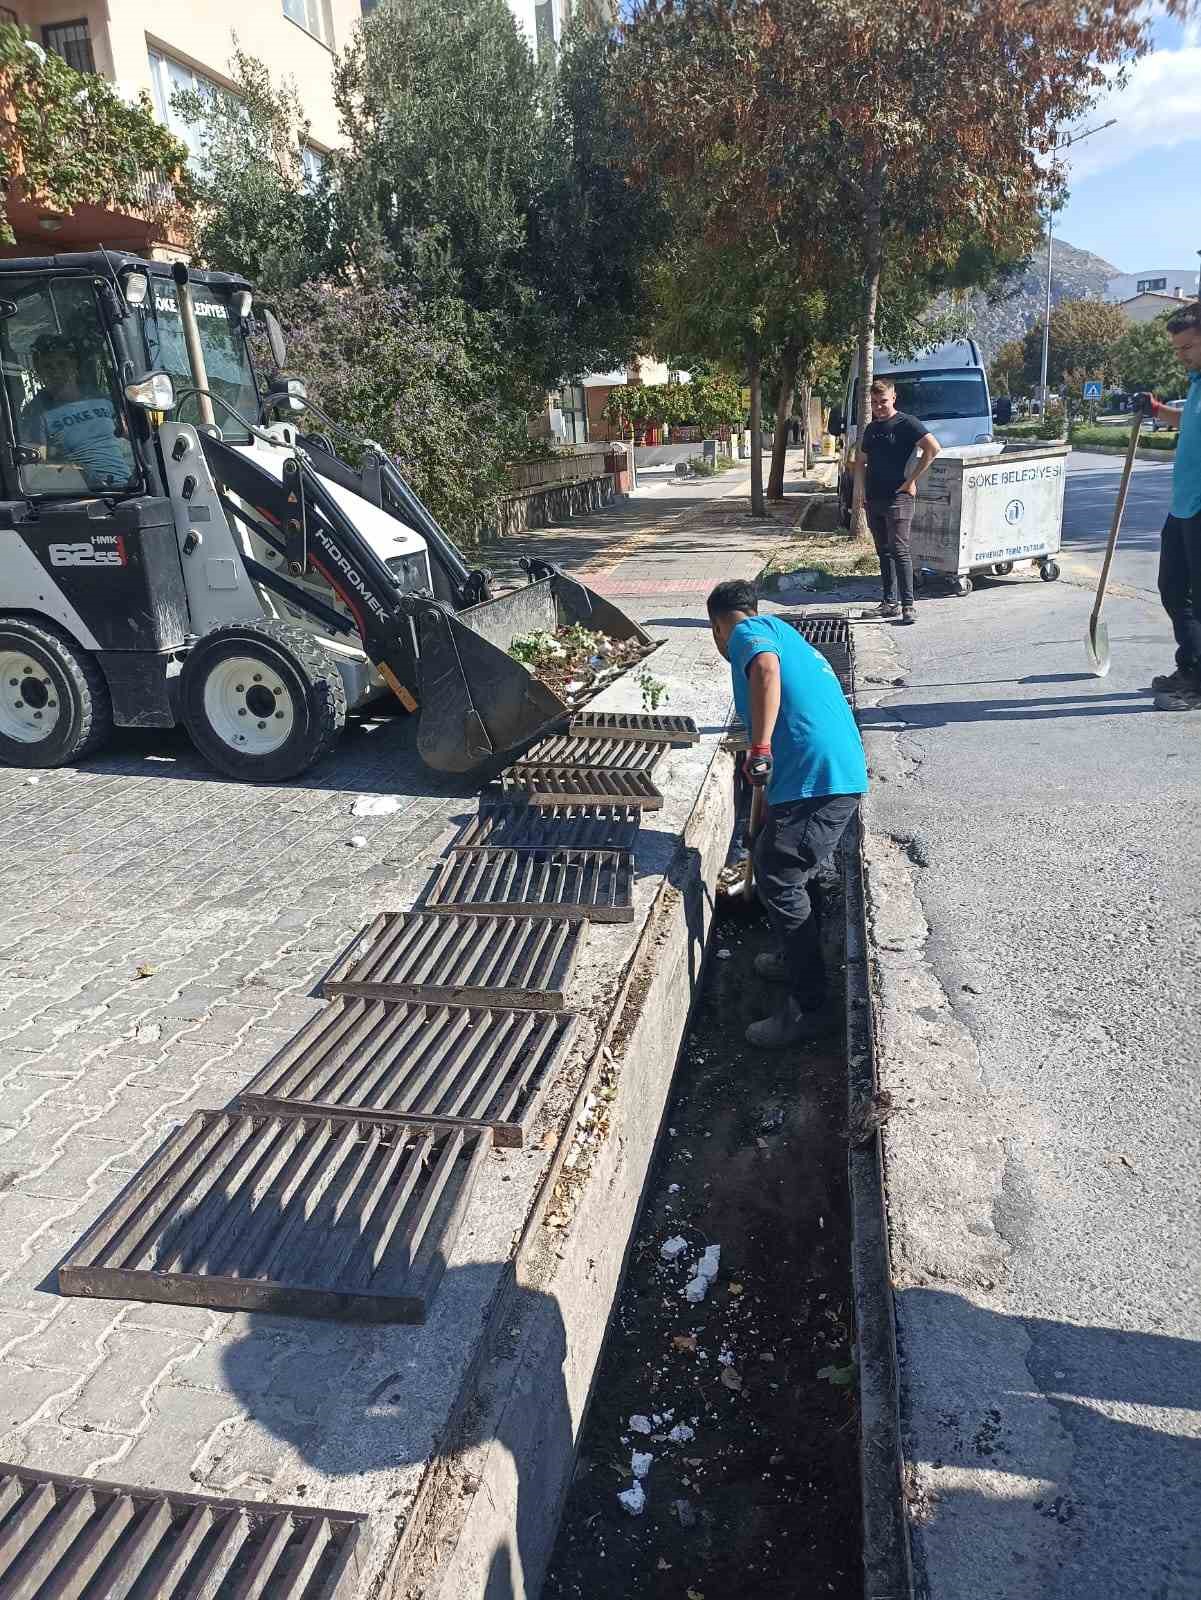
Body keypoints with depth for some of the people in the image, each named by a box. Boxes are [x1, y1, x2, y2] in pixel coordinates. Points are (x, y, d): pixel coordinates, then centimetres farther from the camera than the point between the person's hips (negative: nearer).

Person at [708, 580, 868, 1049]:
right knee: (794, 870, 25)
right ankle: (796, 958, 42)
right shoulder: (783, 633, 30)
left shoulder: (749, 632, 1)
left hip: (814, 779, -10)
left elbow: (766, 668, -24)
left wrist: (760, 748, -28)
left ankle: (807, 1005, 6)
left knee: (779, 879, -2)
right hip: (842, 772, 10)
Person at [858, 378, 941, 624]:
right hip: (874, 499, 7)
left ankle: (908, 604, -14)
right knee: (884, 552, 10)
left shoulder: (906, 423, -5)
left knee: (899, 550, -13)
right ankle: (890, 601, 16)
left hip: (897, 497, -7)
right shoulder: (871, 428, 16)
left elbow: (933, 448, -15)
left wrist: (912, 479, -14)